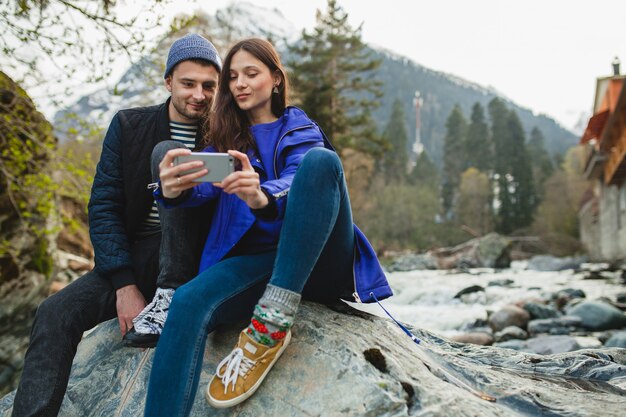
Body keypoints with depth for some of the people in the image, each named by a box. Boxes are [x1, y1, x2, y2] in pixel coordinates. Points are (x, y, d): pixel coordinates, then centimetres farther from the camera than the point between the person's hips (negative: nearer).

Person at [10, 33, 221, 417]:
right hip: (131, 257, 2)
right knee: (55, 312, -24)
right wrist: (125, 283, -14)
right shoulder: (130, 126, 4)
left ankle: (168, 302, -27)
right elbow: (104, 206, -1)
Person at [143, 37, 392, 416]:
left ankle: (274, 322, -35)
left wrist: (262, 197, -37)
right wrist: (175, 190, -29)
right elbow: (205, 186, -3)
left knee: (321, 161, -29)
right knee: (188, 302, -32)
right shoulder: (224, 138, 19)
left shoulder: (302, 130, 13)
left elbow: (296, 183, -11)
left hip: (318, 261, -1)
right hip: (255, 261, 2)